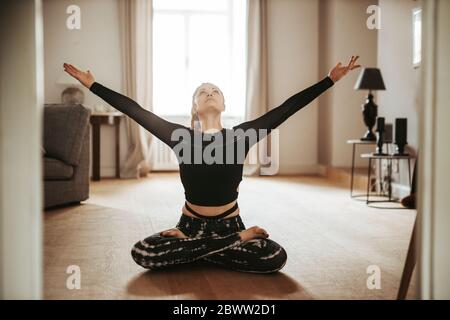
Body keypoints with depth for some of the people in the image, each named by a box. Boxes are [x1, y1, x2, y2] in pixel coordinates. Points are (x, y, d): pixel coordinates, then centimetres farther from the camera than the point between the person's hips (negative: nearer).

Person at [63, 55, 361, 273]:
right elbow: (135, 110, -4)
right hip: (191, 223, 0)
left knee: (277, 258, -25)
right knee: (141, 254, -25)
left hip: (230, 224, 1)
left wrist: (330, 79, -8)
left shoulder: (241, 135, -6)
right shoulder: (182, 137, -5)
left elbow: (286, 108, -7)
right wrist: (92, 84, -3)